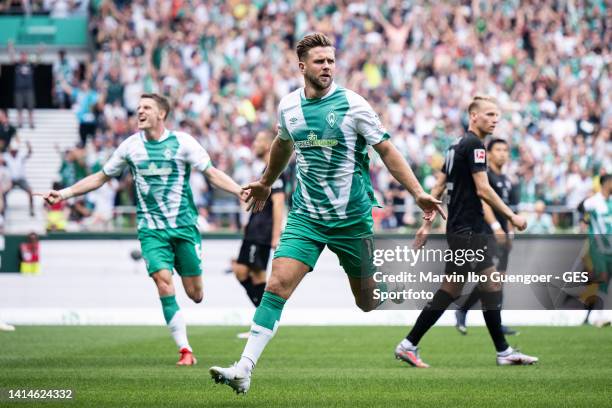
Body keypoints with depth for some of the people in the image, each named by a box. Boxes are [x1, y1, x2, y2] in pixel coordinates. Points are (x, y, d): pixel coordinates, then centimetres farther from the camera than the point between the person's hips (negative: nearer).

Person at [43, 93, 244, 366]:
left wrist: (241, 191, -16)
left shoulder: (182, 142, -3)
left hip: (184, 225, -1)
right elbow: (101, 177, 14)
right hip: (151, 228, 1)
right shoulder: (131, 146, 4)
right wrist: (64, 193, 7)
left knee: (195, 294, -3)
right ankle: (185, 350, -14)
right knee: (163, 280, -19)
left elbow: (212, 174, -1)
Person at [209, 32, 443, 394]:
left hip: (352, 218, -2)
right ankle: (244, 370, -17)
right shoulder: (288, 106, 3)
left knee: (368, 301, 5)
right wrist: (266, 183, 38)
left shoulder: (353, 105, -9)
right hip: (306, 215, 2)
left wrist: (418, 193, -12)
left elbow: (387, 151, -5)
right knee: (277, 285, -13)